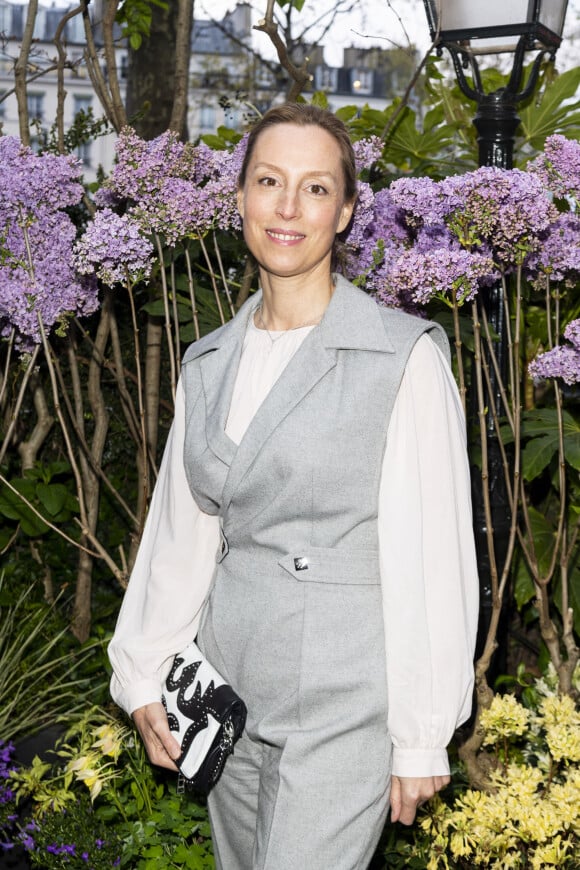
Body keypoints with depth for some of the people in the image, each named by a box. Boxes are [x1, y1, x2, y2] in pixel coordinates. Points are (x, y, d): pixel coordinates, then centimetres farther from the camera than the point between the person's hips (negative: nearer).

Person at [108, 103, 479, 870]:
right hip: (232, 691, 6)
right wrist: (144, 675, 10)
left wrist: (423, 738, -11)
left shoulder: (403, 357, -12)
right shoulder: (210, 363, 7)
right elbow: (181, 533, 12)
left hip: (344, 699, -6)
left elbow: (432, 556, -12)